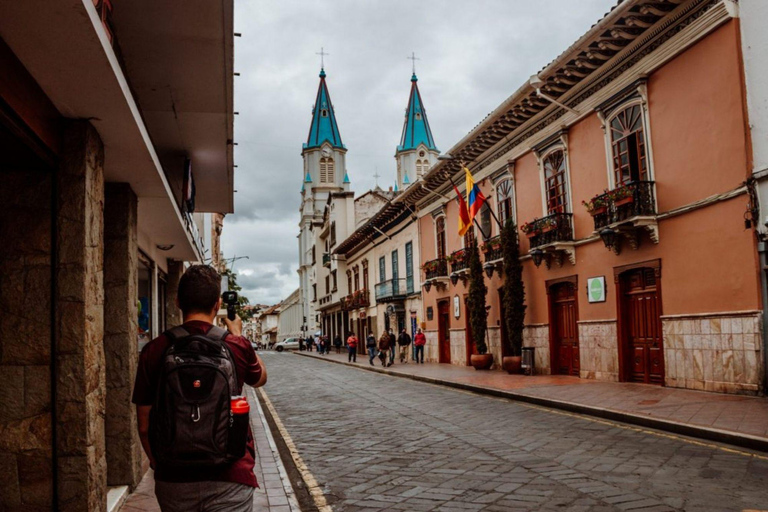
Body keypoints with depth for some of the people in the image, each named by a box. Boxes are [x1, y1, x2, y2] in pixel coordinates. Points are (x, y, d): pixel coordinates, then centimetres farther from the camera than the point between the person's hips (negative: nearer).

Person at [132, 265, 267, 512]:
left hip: (173, 478, 2)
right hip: (229, 477, -2)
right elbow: (260, 378, 16)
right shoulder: (236, 346, -7)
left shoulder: (155, 350, -5)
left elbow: (144, 426, 1)